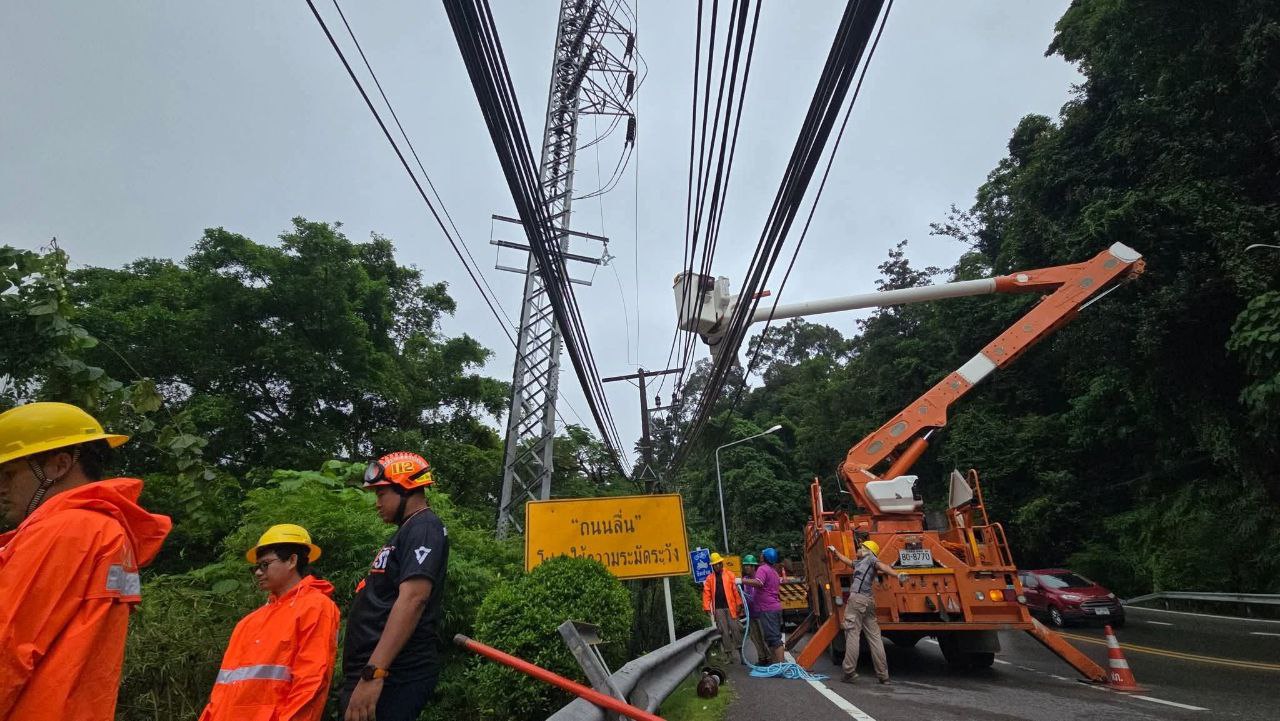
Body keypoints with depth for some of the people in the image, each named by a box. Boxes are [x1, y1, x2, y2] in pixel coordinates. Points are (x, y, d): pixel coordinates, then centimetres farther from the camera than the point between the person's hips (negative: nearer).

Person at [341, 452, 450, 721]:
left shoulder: (424, 528, -13)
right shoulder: (407, 531, 18)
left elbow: (413, 600, -25)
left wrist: (373, 674, -28)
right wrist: (364, 672, 22)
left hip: (393, 678, -9)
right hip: (382, 672, 9)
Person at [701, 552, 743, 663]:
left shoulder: (729, 574, 3)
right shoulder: (709, 578, 8)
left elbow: (736, 589, -4)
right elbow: (707, 593, 2)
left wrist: (739, 603, -11)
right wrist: (707, 608, -7)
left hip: (730, 607, -2)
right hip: (718, 609, 2)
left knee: (735, 629, 0)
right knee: (724, 632, 5)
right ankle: (730, 656, 13)